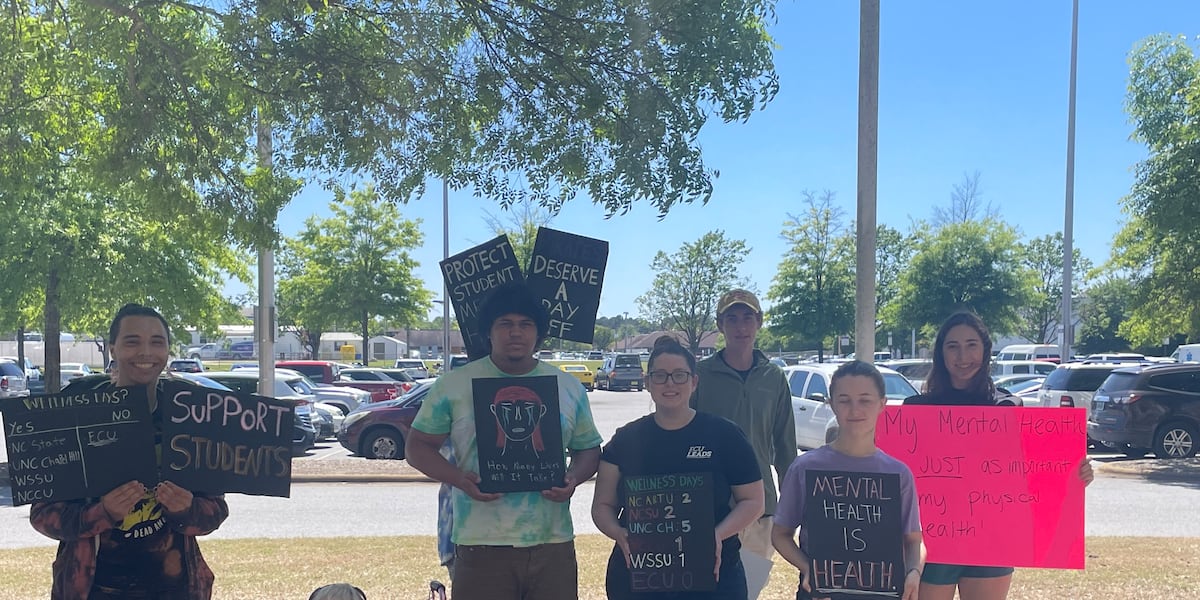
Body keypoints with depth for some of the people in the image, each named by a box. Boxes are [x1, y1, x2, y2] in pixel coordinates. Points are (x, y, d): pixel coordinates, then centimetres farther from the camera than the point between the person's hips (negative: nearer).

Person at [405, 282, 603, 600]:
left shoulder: (569, 388, 9)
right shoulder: (454, 385, 1)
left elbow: (589, 449, 16)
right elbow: (418, 447, 4)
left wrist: (572, 479, -7)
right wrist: (460, 479, -14)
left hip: (553, 544, 3)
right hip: (482, 546, -2)